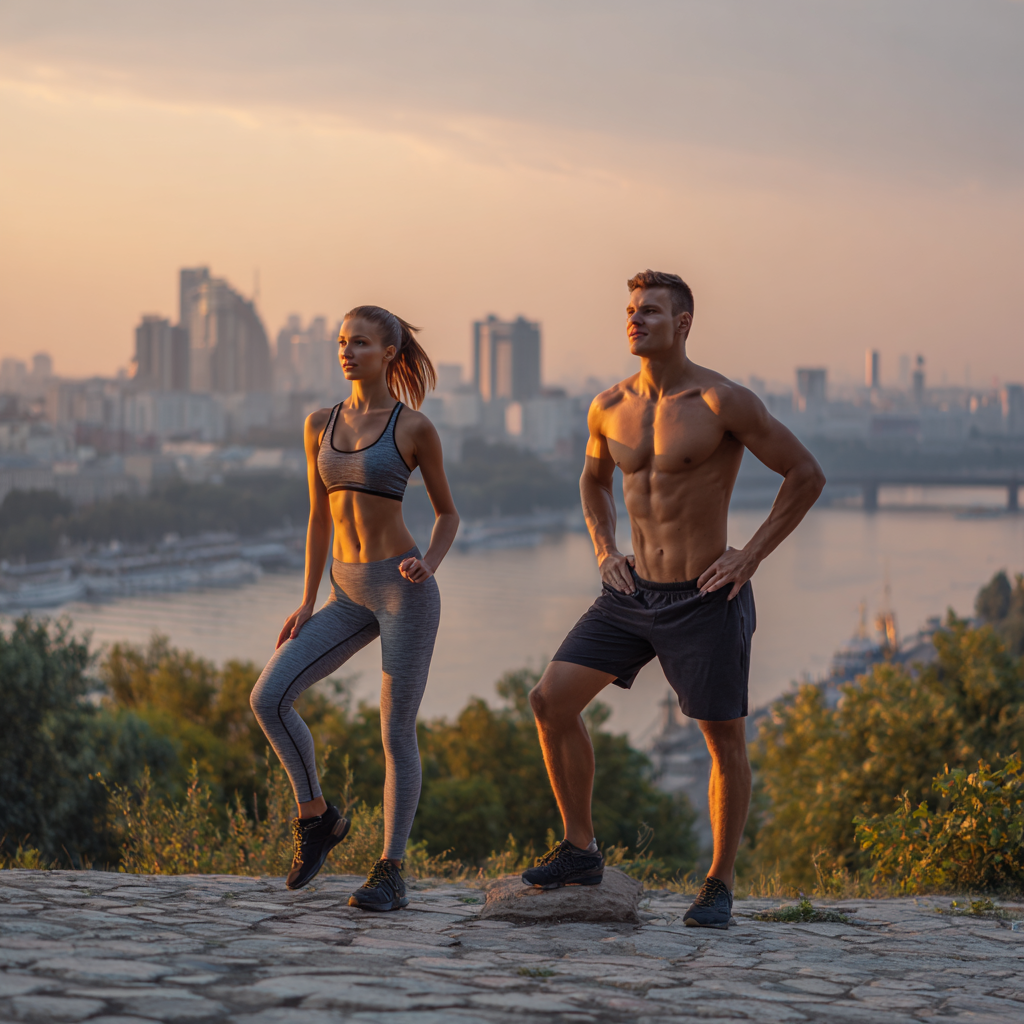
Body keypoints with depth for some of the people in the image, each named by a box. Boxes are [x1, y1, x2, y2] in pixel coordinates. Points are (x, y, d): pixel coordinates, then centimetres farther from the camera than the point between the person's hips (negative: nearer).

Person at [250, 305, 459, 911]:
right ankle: (318, 817, 8)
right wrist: (307, 604, 9)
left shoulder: (416, 427, -4)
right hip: (350, 595, 5)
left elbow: (448, 512, 6)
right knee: (269, 697, -11)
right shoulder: (321, 424, 9)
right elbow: (320, 517, 14)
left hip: (404, 589, -5)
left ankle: (391, 873, 9)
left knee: (397, 733, -3)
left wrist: (428, 567, -15)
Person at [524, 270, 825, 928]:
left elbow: (806, 474, -7)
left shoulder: (722, 402, -13)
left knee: (725, 739, 3)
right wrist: (605, 550, 11)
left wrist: (752, 555, -9)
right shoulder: (610, 408, 4)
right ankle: (581, 851, 9)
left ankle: (720, 885, 20)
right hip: (634, 594, 5)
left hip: (706, 599, -5)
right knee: (552, 700, -5)